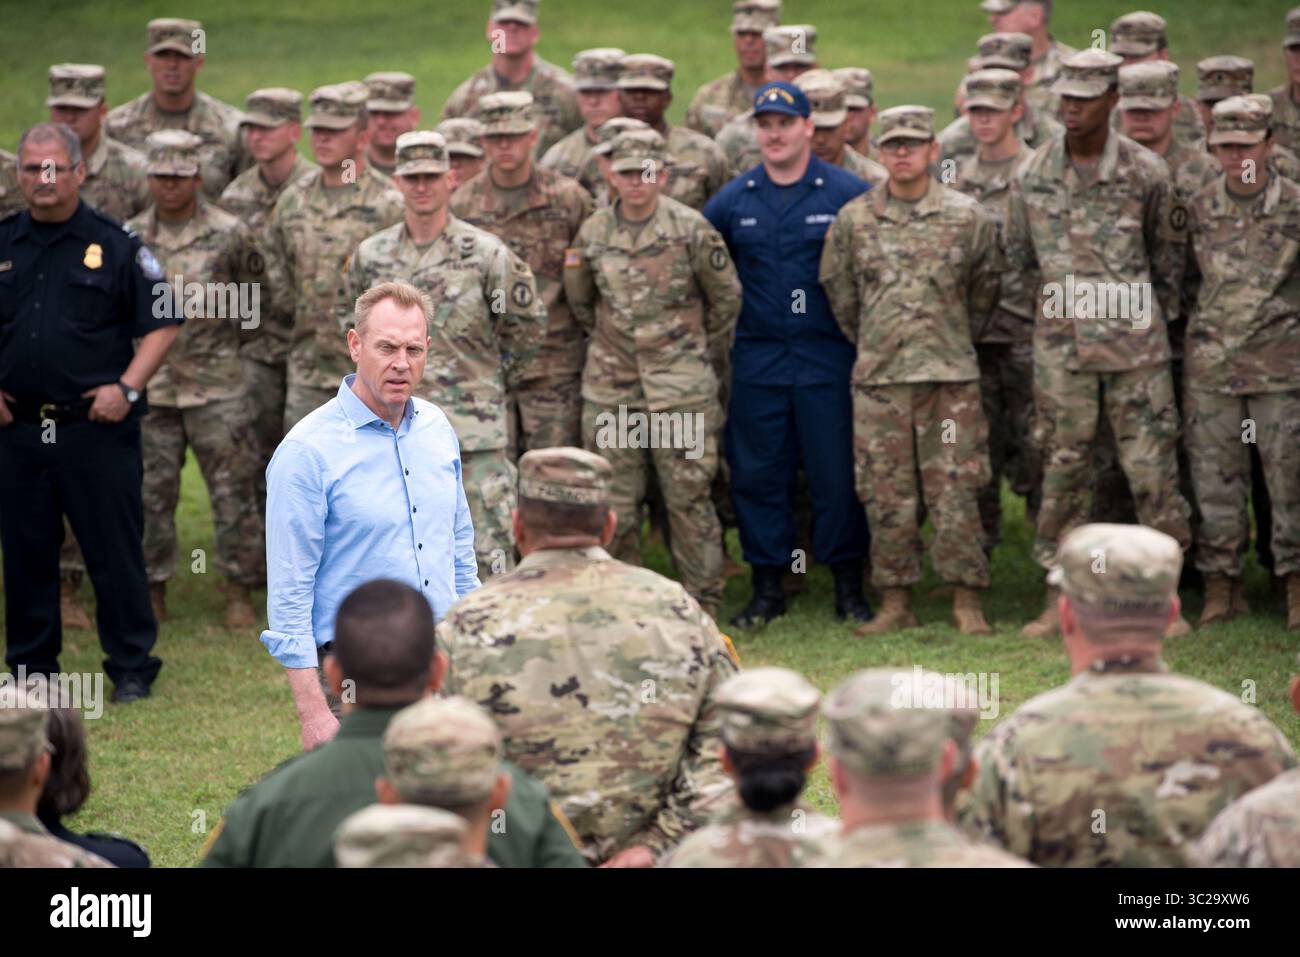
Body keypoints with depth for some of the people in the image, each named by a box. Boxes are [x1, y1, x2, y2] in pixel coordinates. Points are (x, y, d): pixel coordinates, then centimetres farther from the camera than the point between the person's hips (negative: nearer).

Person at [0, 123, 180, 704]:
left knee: (115, 551, 0)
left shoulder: (115, 246, -1)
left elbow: (161, 325, 0)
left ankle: (132, 668, 10)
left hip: (97, 428, -3)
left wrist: (127, 388, -10)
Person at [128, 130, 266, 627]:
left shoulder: (228, 235, -5)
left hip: (216, 386, -3)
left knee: (232, 491, 0)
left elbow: (256, 297, 6)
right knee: (152, 492, 7)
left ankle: (239, 591, 9)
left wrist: (221, 335, 7)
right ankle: (153, 590, 18)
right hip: (150, 386, 3)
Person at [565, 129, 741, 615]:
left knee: (688, 497, -1)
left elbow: (726, 297, 6)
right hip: (610, 387, 3)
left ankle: (703, 604, 8)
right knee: (614, 501, 6)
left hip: (681, 387, -3)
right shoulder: (593, 233, 2)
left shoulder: (691, 229, -5)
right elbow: (580, 301, 18)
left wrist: (706, 354, 14)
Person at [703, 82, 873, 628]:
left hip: (829, 358, -3)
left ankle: (848, 587, 9)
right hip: (758, 360, 3)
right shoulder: (733, 201, 7)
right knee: (757, 474, 5)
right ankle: (767, 587, 14)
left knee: (837, 472, -1)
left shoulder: (849, 194, -2)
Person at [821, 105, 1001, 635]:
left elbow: (985, 291, 13)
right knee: (886, 495, 3)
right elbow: (838, 294, 15)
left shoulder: (968, 217, 1)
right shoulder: (852, 220, 4)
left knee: (955, 491, -2)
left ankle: (967, 601, 5)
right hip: (878, 375, 1)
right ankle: (895, 602, 11)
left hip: (951, 374, -1)